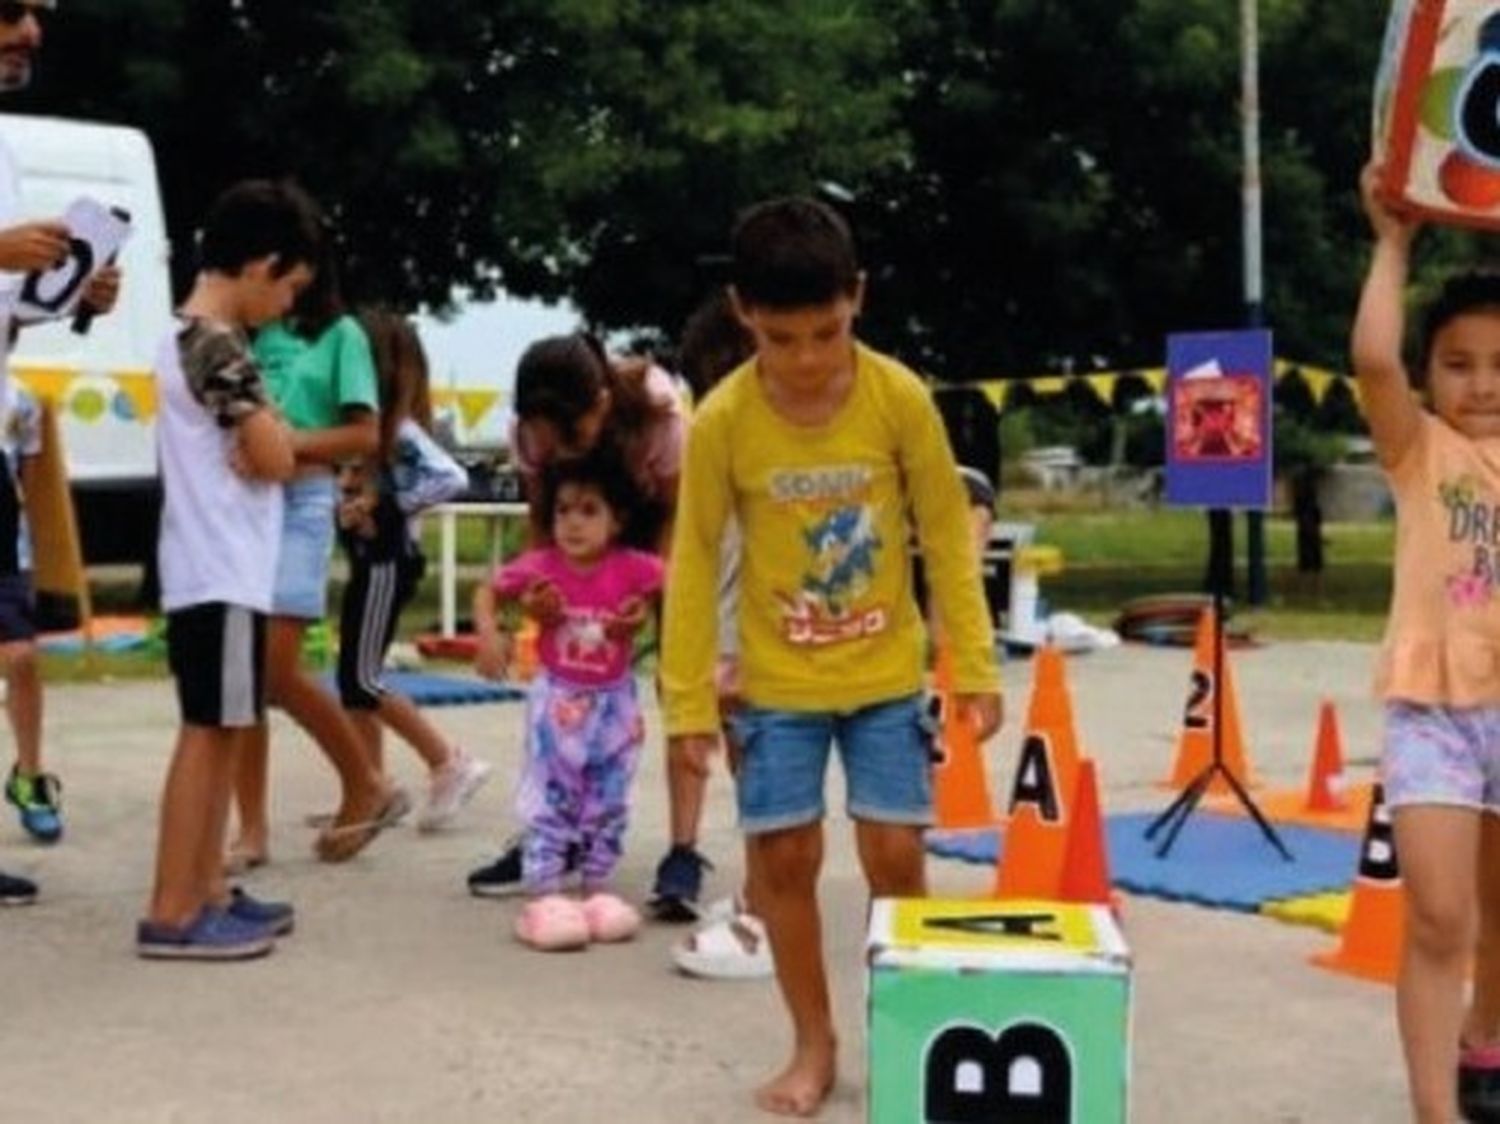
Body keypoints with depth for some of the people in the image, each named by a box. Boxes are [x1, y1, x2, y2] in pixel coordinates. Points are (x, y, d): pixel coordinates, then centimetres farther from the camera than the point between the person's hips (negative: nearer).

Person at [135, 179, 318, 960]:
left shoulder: (188, 337, 16)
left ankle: (207, 894, 20)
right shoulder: (218, 345, -15)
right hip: (222, 573, -10)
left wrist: (263, 437, -3)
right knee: (208, 731, -6)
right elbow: (275, 458, -18)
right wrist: (272, 433, 1)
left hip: (215, 568, 10)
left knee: (224, 730, 14)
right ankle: (171, 915, -3)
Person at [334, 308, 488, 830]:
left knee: (362, 680, -5)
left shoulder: (399, 427, -15)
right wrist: (351, 495, -12)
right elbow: (355, 482, 10)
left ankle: (450, 763, 4)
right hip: (367, 559, 9)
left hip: (386, 560, -9)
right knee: (353, 679, 11)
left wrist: (387, 505, -20)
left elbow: (452, 478, -26)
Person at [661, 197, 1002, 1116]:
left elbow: (948, 538, -5)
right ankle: (814, 1043, 21)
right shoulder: (723, 420, -14)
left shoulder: (902, 399, -14)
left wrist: (975, 668, -6)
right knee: (784, 859, 4)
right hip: (775, 685, 0)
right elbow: (696, 562, -6)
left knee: (896, 855, 1)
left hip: (887, 677, 0)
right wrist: (689, 699, -6)